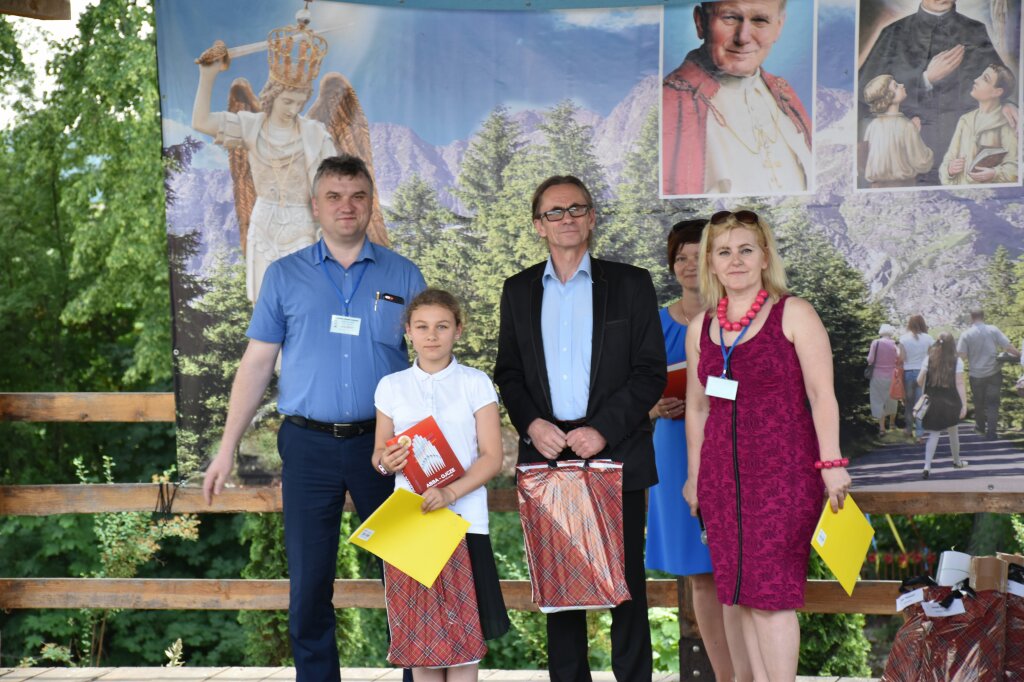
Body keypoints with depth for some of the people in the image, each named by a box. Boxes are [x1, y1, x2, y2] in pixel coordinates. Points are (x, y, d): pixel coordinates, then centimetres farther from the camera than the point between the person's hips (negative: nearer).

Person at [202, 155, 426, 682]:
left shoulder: (403, 276, 5)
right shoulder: (285, 275, 6)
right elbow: (257, 363, 5)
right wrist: (228, 448, 1)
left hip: (383, 443, 0)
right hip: (309, 445, 0)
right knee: (308, 580, 6)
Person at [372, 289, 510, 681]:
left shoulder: (476, 383, 1)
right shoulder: (391, 387, 8)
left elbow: (491, 457, -3)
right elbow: (379, 452, 14)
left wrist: (450, 493, -19)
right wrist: (384, 462, -11)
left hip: (464, 518, -2)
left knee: (465, 631, -1)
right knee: (418, 632, 5)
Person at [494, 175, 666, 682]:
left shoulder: (631, 284, 3)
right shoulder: (518, 291, 11)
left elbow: (651, 371, -2)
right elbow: (508, 373, 11)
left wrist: (603, 430, -13)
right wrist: (531, 424, -8)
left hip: (615, 452, -2)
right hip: (546, 452, 2)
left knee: (625, 577, 2)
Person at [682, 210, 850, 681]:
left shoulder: (793, 314, -2)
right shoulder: (700, 329, 11)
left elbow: (821, 394, -7)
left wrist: (830, 463, -14)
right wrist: (694, 477, 17)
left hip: (783, 471, -5)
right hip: (722, 475, 5)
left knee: (771, 590, -7)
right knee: (737, 593, 6)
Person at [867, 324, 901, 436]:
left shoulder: (875, 343, -10)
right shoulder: (894, 345, -5)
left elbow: (870, 360, -11)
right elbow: (899, 359, -4)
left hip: (878, 376, -2)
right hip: (891, 376, 2)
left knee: (879, 401, 3)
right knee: (891, 400, 21)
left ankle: (882, 428, -4)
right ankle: (892, 422, 38)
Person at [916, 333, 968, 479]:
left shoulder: (929, 359, -3)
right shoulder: (957, 361, -8)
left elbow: (919, 381, -4)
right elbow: (959, 384, -13)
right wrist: (964, 404, -11)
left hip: (932, 402, 1)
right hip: (950, 402, -1)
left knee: (934, 434, 5)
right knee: (953, 432, 18)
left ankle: (927, 467, -10)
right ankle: (957, 461, 37)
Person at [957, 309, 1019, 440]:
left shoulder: (966, 335, -9)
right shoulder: (993, 330, -7)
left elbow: (961, 355, -10)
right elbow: (1008, 346, -9)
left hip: (976, 374, 0)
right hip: (994, 373, 0)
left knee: (979, 402, 19)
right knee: (993, 402, 4)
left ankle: (980, 426, 37)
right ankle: (990, 432, -4)